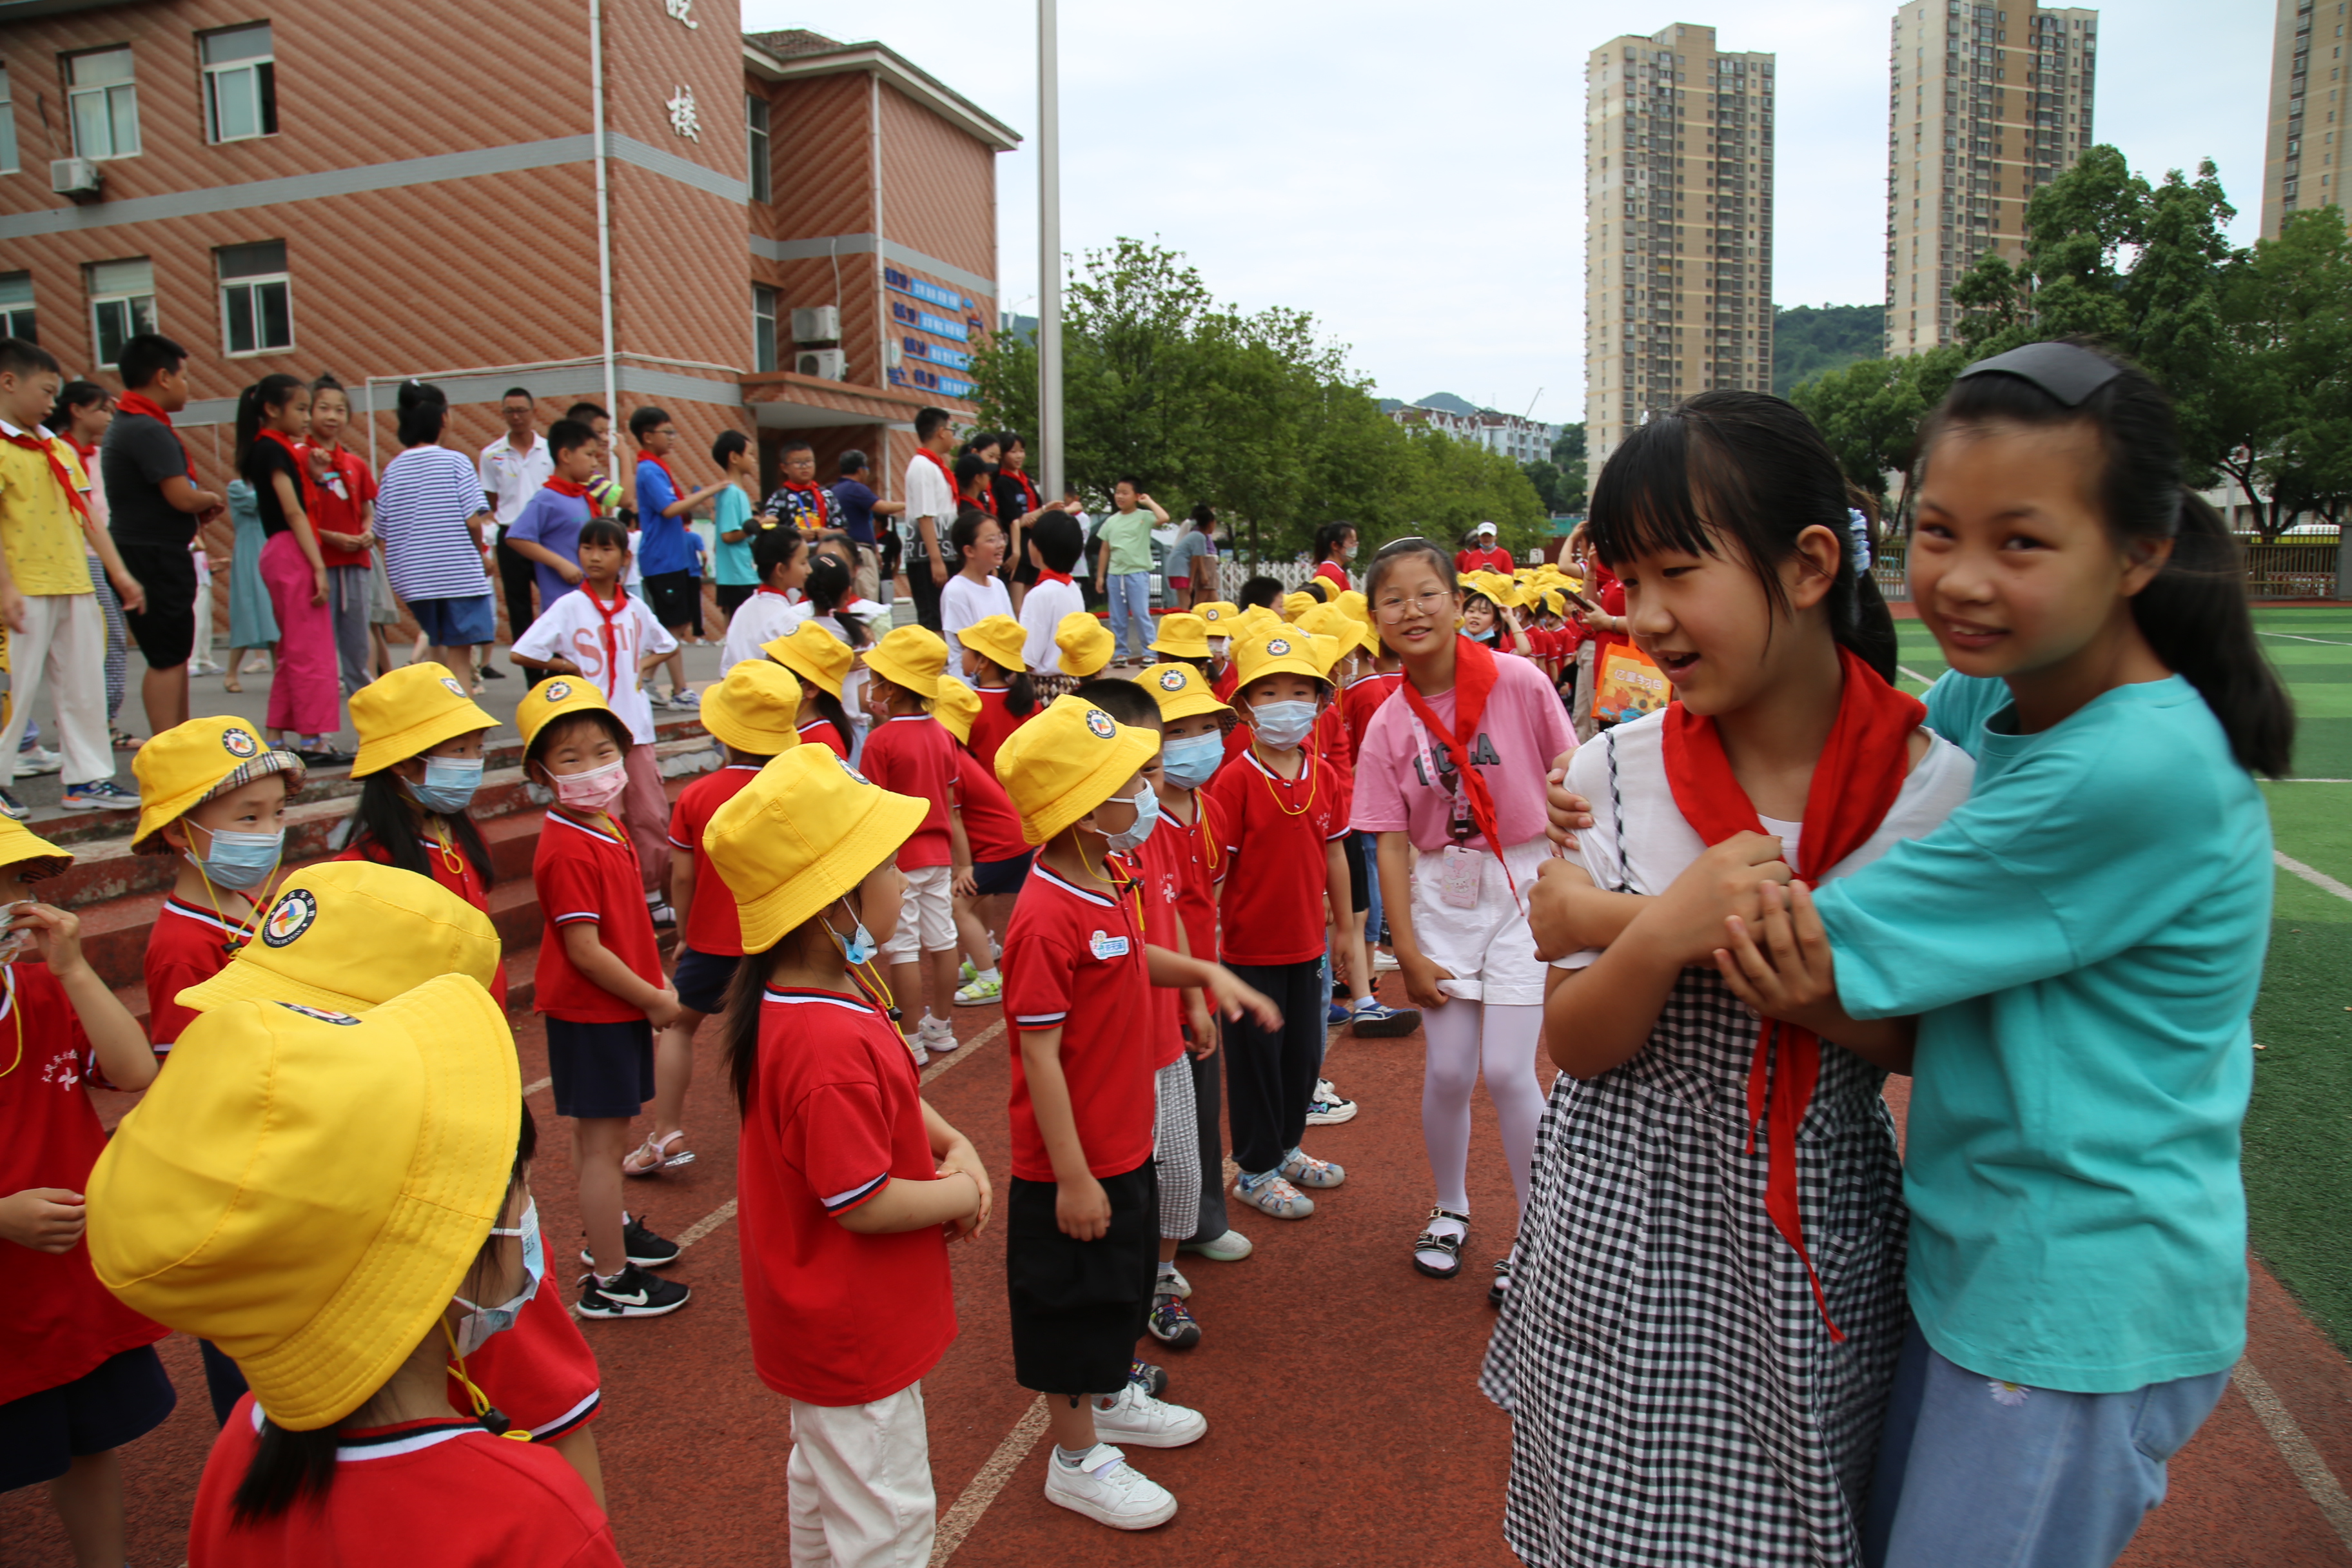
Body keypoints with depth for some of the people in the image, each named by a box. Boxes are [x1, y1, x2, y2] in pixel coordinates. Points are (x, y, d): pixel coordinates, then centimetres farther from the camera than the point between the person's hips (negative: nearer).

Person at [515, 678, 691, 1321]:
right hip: (591, 1013, -9)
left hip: (619, 1006, 9)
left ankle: (609, 1229, 40)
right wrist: (655, 1000, -14)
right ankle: (610, 1281, 10)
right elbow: (586, 953, -23)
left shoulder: (604, 831, 7)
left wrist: (656, 987, 8)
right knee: (604, 1140, 0)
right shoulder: (569, 852, -23)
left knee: (597, 1132, 23)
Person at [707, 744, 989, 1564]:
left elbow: (889, 1093, 10)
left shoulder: (813, 990, -4)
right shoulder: (831, 1045, -36)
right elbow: (865, 1204, -29)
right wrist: (961, 1194, -13)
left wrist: (952, 1144, -5)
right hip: (855, 1335, -10)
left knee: (825, 1480, 30)